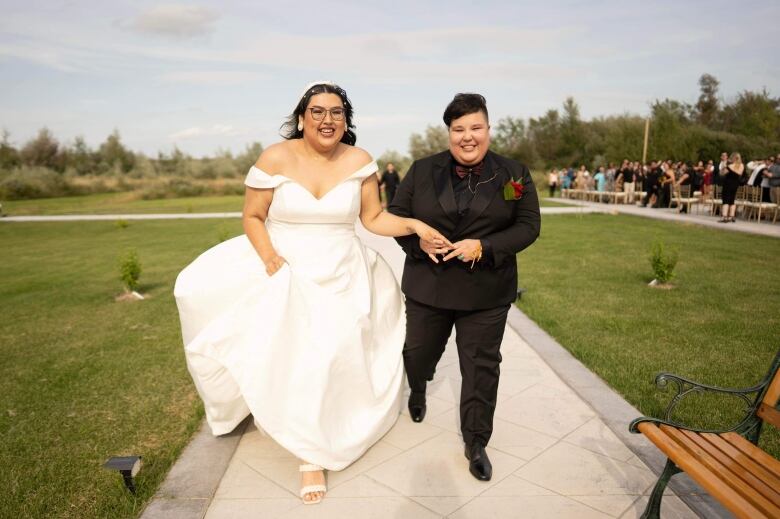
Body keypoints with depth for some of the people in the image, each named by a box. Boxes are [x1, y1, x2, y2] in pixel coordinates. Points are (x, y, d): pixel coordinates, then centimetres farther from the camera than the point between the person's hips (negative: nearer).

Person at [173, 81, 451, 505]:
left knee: (324, 362, 6)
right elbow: (252, 217, -3)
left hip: (341, 276, 1)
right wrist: (268, 256, -19)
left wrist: (415, 225, -15)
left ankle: (312, 454, 34)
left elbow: (374, 219, 0)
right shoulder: (275, 158, -9)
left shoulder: (359, 161, -4)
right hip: (285, 270, 0)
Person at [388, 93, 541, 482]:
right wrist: (419, 240, -17)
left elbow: (528, 226, -4)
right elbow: (396, 215, 4)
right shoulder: (422, 170, 1)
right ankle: (417, 392, 54)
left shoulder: (514, 174, -1)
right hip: (428, 286, 1)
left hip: (486, 292, -1)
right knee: (418, 352, 18)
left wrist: (484, 246, -19)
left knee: (481, 367, 7)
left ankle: (476, 443, 25)